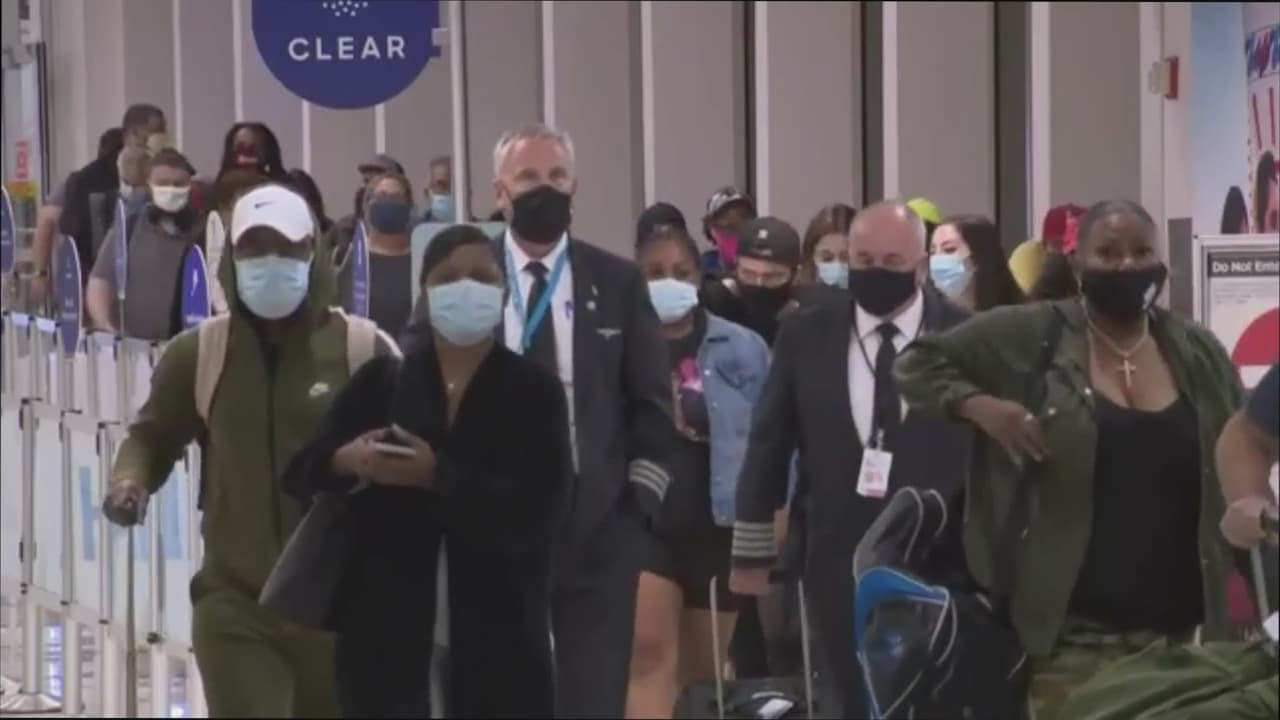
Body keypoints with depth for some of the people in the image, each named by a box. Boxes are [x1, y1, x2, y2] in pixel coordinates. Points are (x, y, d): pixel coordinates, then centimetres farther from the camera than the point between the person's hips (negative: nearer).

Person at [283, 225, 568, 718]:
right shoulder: (382, 380, 7)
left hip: (497, 634, -1)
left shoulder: (534, 391, 2)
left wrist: (437, 476, -21)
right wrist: (346, 461, -15)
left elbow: (535, 511, -10)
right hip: (386, 628, 1)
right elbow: (300, 469, 8)